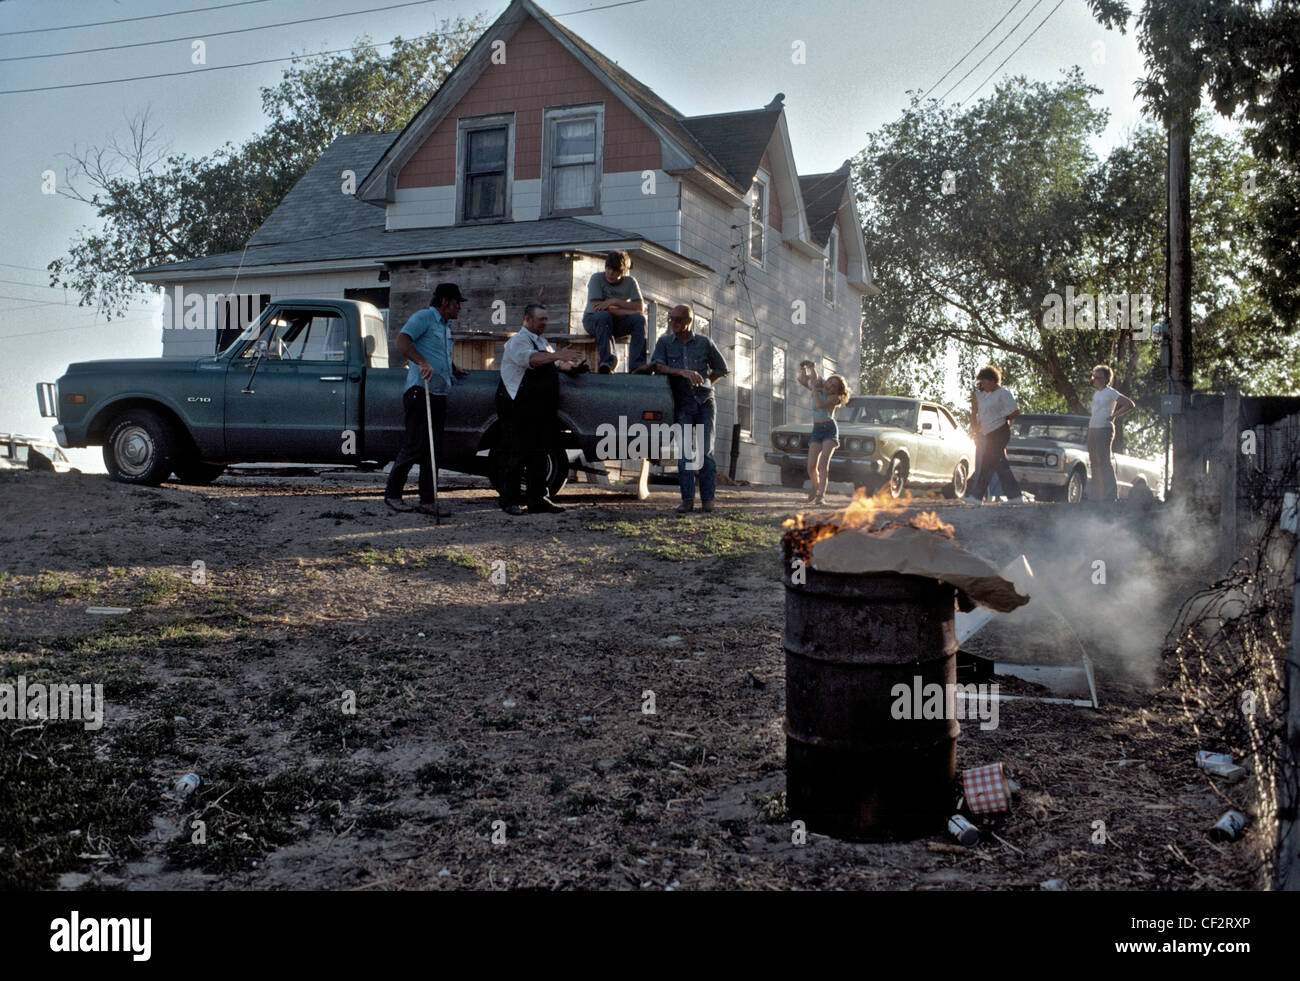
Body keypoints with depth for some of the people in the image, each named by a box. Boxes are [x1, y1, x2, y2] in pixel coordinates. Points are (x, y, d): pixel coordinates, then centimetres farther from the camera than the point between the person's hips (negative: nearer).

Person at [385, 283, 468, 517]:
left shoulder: (446, 326, 23)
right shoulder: (423, 318, -5)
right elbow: (401, 342, -21)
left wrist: (454, 370, 30)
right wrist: (423, 363, -33)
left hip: (440, 394, 9)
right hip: (420, 391, -9)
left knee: (432, 450, 6)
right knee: (414, 447, -9)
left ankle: (427, 502, 7)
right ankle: (392, 493, 5)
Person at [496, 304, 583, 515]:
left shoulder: (542, 342, 19)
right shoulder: (518, 341, -8)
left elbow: (555, 364, 30)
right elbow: (531, 359, -29)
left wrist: (570, 364, 10)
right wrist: (558, 355, -40)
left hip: (540, 410, 8)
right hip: (518, 410, -8)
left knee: (539, 455, 8)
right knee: (517, 456, -5)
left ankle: (538, 500, 12)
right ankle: (509, 501, 2)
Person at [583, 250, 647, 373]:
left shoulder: (630, 282, 0)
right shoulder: (596, 278, -9)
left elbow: (640, 307, -11)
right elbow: (596, 307, -19)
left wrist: (614, 301, -21)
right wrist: (627, 311, -20)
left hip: (618, 323, 3)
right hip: (592, 320, -3)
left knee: (639, 319, -24)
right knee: (604, 316, -37)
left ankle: (637, 366, -33)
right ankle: (607, 362, -46)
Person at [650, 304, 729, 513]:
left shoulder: (704, 343, 5)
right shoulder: (665, 342, 6)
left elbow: (722, 369, 15)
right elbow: (658, 367, -10)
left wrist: (703, 383, 7)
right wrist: (683, 373, -22)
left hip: (704, 403, 0)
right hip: (682, 406, 0)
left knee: (705, 451, -3)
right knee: (685, 453, -7)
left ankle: (708, 499, 0)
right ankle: (687, 500, -7)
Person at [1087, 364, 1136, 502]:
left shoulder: (1110, 392, -6)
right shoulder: (1096, 394, 18)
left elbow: (1131, 404, -9)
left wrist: (1114, 416, -10)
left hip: (1104, 429, -8)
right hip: (1092, 429, 8)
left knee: (1104, 462, -10)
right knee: (1094, 462, 6)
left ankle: (1110, 494, -9)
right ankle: (1096, 494, 9)